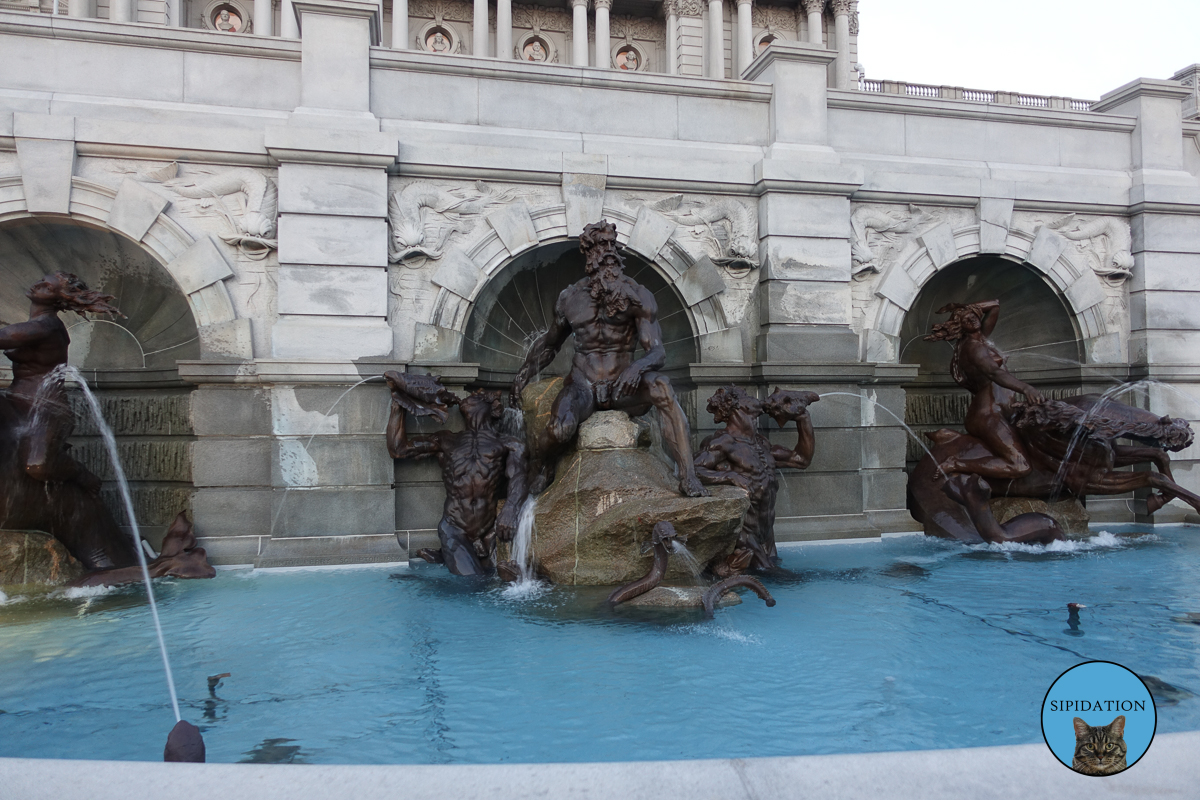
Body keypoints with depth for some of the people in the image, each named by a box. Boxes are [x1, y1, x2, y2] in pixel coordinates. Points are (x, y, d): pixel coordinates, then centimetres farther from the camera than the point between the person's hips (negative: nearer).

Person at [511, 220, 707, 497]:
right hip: (582, 387, 1)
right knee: (560, 427, -33)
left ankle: (688, 477, -34)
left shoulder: (637, 296, -4)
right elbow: (549, 343, 23)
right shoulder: (570, 298, 5)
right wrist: (523, 374, 13)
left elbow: (657, 352, -13)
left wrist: (638, 367, -36)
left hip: (623, 388, -1)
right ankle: (538, 464, 4)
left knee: (660, 386, -35)